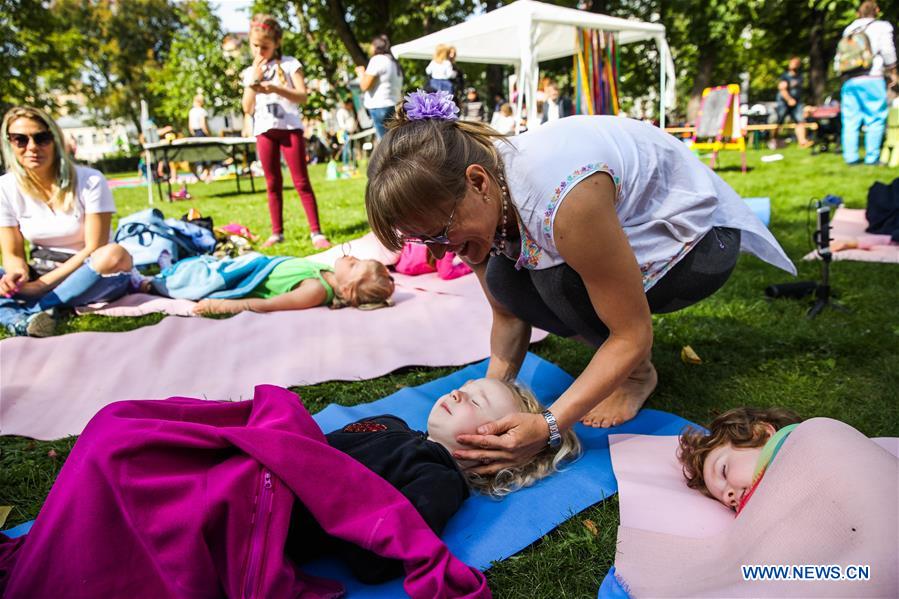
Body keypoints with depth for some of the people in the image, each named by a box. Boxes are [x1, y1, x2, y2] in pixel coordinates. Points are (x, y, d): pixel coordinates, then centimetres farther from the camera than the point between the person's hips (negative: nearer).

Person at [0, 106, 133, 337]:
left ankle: (31, 311, -31)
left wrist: (42, 283, -22)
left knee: (115, 255, -36)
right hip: (40, 278, 3)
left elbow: (93, 249, -15)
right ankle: (21, 322, -44)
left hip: (89, 276, -3)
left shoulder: (90, 181, -13)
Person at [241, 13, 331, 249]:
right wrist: (253, 82, -5)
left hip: (290, 127, -3)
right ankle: (277, 232, 14)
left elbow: (303, 97, -9)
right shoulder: (250, 72, 11)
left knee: (301, 182, -5)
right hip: (264, 131, 4)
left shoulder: (289, 64, 2)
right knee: (272, 183, 7)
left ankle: (316, 232, -5)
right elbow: (248, 109, 5)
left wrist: (275, 88, -20)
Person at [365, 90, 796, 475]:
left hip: (702, 236, -6)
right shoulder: (472, 196, -16)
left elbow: (633, 335, -30)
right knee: (503, 280, -16)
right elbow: (509, 315, -6)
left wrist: (547, 426, -34)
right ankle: (614, 360, 6)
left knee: (561, 281, -32)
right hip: (631, 225, 7)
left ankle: (639, 375, -2)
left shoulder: (562, 196, -39)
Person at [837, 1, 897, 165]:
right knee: (875, 118, 0)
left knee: (850, 120, 4)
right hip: (871, 79, -4)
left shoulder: (849, 29, 17)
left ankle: (850, 156, 2)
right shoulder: (882, 27, 4)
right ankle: (872, 157, -3)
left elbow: (838, 59, 14)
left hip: (849, 80, 4)